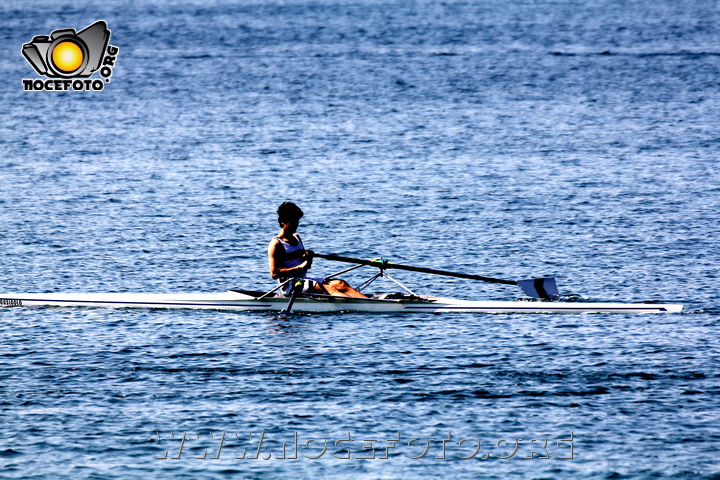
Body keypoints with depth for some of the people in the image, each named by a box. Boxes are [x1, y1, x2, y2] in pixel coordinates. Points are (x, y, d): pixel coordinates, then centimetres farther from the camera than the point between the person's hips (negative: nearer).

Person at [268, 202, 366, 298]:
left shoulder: (296, 237, 18)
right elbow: (274, 273, -19)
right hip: (290, 285, -9)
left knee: (340, 284, -10)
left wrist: (308, 258, 0)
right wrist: (300, 267, -22)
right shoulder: (276, 244, -9)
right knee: (327, 288, -27)